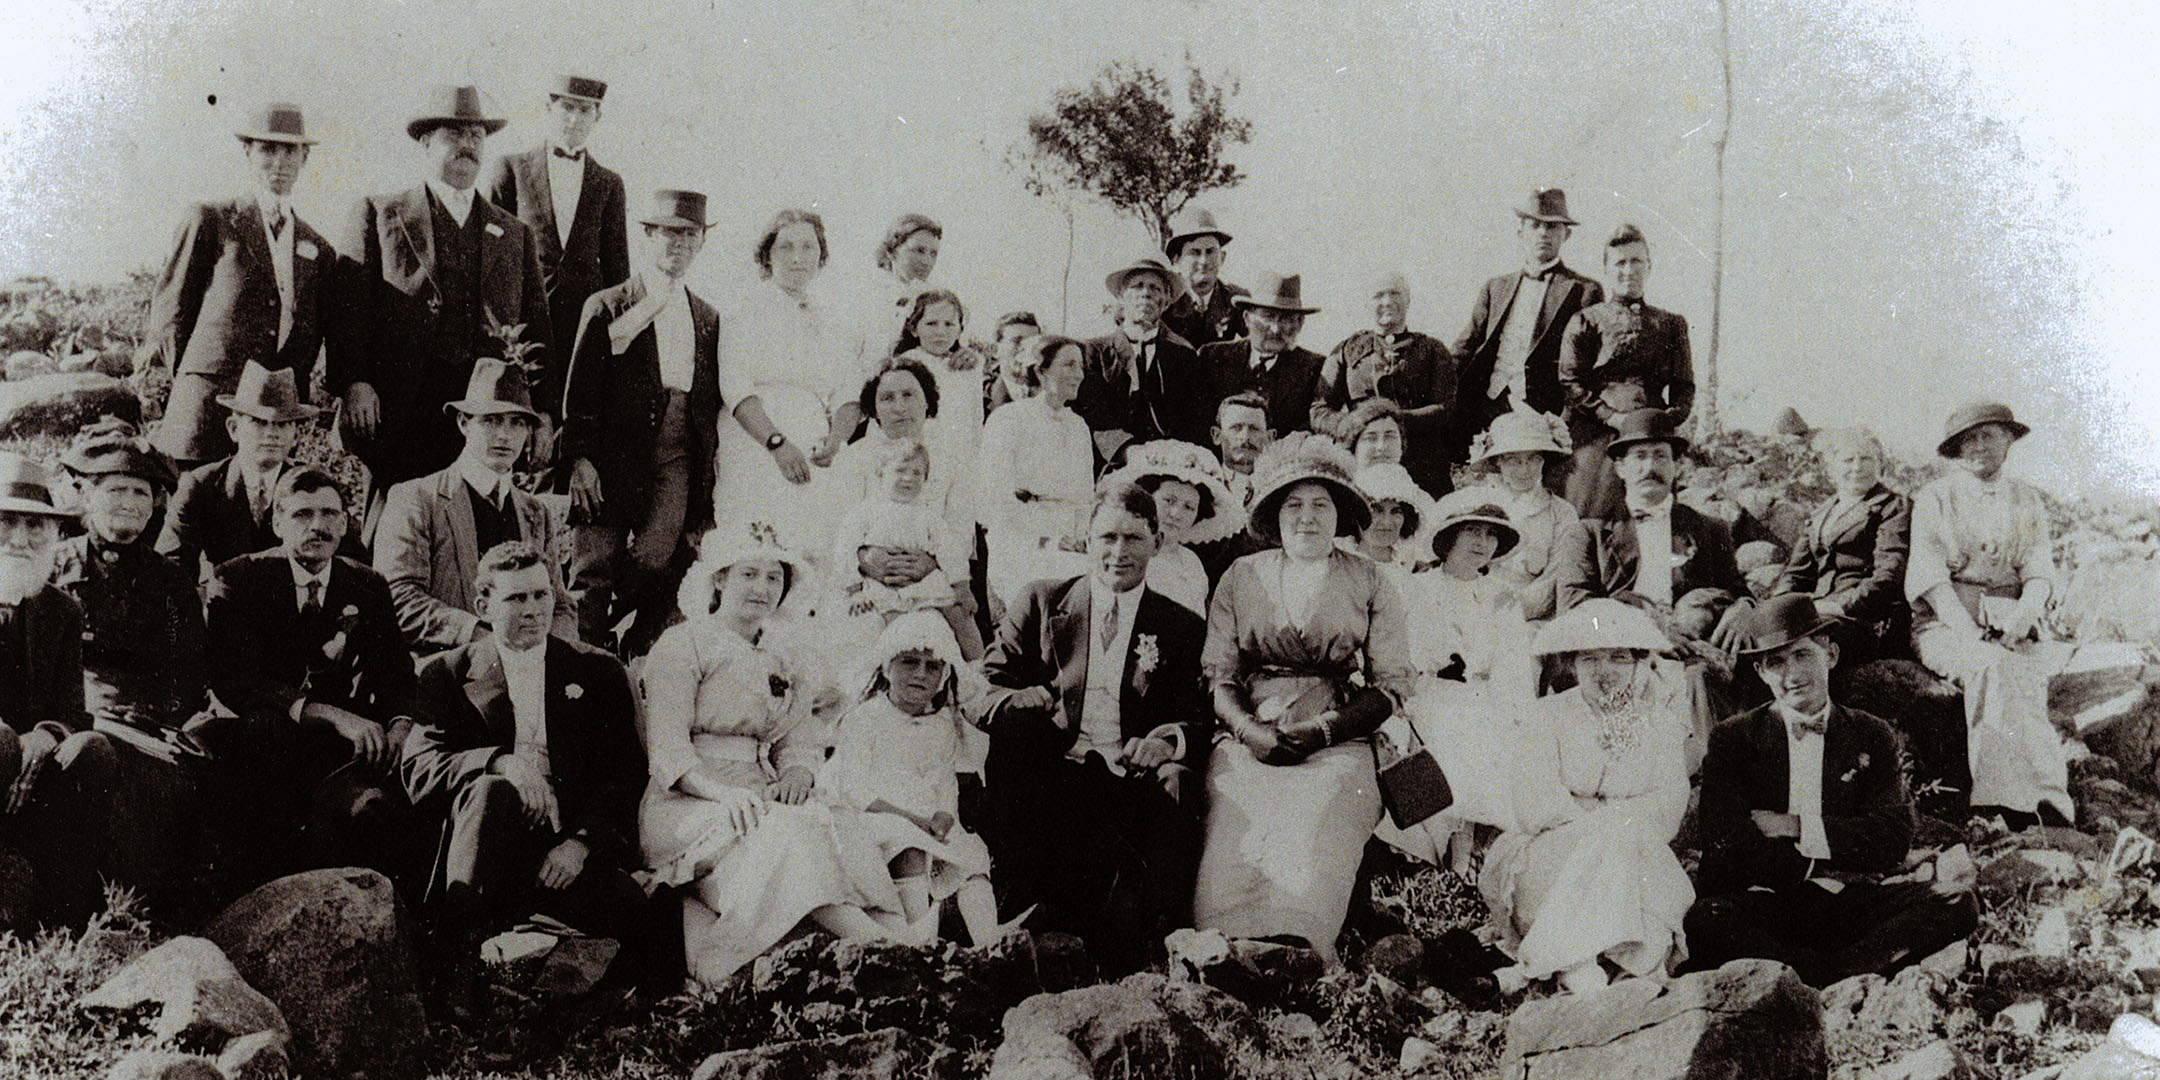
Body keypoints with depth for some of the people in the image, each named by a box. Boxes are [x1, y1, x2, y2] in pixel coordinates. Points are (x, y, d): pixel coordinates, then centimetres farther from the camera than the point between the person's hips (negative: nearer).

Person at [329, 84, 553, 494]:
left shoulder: (516, 233, 20)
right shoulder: (378, 215, 12)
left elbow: (538, 326, 18)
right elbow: (348, 305, 3)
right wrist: (353, 383, -10)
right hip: (403, 410, -2)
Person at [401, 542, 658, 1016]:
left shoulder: (600, 671, 15)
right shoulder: (447, 673, 12)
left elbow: (626, 773, 5)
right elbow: (417, 769, -2)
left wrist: (582, 843, -12)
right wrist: (502, 762, -21)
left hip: (575, 848, 0)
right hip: (496, 838, 0)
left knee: (635, 917, -29)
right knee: (489, 790, -34)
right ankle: (460, 952, -25)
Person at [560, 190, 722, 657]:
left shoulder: (708, 318, 20)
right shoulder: (606, 306, 7)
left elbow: (713, 402, 19)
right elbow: (580, 388, 0)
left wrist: (709, 477, 12)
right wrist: (580, 458, -11)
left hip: (678, 459, 2)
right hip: (616, 456, -2)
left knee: (659, 562, -12)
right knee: (594, 574, -4)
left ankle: (638, 663, 1)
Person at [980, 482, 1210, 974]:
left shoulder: (1182, 628, 16)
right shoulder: (1038, 602, 16)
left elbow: (1201, 718, 8)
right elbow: (987, 691, 8)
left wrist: (1170, 740, -18)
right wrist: (1038, 703, -16)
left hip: (1130, 781, 0)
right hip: (1048, 777, 0)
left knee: (1174, 782, -32)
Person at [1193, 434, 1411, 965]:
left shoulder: (1369, 583, 12)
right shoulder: (1242, 578, 16)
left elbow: (1392, 687, 8)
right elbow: (1217, 678, 12)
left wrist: (1321, 729, -7)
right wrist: (1252, 731, -9)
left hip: (1336, 746, -1)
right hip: (1247, 739, 1)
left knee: (1309, 854, -30)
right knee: (1234, 839, -27)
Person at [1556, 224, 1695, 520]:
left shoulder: (1672, 324, 21)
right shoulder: (1586, 320, 12)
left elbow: (1684, 384, 16)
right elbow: (1570, 382, 4)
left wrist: (1674, 415, -6)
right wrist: (1610, 416, -10)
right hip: (1597, 435, -2)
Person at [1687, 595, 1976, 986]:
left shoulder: (1872, 736, 13)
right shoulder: (1733, 739, 6)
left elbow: (1894, 841, 0)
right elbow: (1726, 849, -7)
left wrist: (1797, 827, -9)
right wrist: (1826, 866, -8)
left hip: (1849, 907, 3)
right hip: (1770, 906, -3)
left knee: (1955, 903, -22)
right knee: (1705, 921, -35)